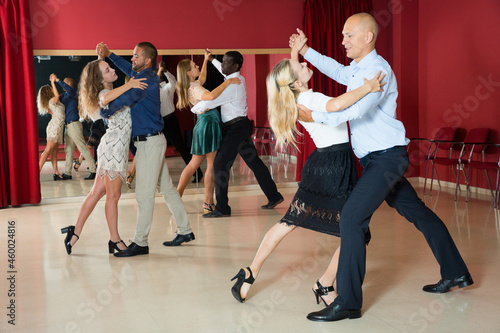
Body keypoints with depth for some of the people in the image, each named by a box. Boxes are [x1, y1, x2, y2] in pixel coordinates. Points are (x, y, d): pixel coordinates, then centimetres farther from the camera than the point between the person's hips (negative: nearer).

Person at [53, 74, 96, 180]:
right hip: (68, 126, 9)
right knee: (68, 150, 10)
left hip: (74, 124, -9)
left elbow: (69, 89, -29)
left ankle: (93, 171, -8)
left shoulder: (72, 93, -7)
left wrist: (57, 80, -26)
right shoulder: (65, 95, 20)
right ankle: (67, 173, 14)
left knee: (83, 148, -9)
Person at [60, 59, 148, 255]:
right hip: (114, 145, -9)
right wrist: (128, 85, -34)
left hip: (117, 148, 9)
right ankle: (115, 240, 8)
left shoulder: (113, 92, 18)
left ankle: (76, 232, 16)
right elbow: (105, 100, -36)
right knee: (113, 195, -1)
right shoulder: (104, 93, -11)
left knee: (97, 193, 10)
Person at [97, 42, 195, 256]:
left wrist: (105, 112, -17)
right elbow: (128, 69, 34)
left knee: (144, 194, -6)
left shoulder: (148, 78, -15)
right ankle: (185, 231, 22)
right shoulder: (140, 75, 14)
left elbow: (128, 98, -28)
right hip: (147, 142, 10)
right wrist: (108, 54, 25)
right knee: (167, 188, 14)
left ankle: (140, 243, -1)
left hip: (150, 142, -10)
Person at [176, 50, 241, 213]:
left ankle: (177, 195, 15)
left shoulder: (192, 86, 13)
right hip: (208, 124, -10)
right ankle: (208, 203, 2)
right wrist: (228, 82, -29)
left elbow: (202, 79, 37)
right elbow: (211, 96, -38)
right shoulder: (194, 88, -17)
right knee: (212, 165, -3)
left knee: (194, 163, 14)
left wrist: (206, 60, 38)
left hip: (203, 125, 10)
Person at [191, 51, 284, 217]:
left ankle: (222, 209, -5)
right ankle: (274, 196, 22)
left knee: (220, 165, -8)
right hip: (241, 125, 10)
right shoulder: (238, 78, 10)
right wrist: (212, 60, 42)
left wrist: (193, 109, -2)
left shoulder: (232, 85, -19)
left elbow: (209, 102, -20)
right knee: (254, 162, 15)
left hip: (235, 128, -10)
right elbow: (224, 71, 36)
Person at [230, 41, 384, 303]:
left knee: (289, 223, 15)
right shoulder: (310, 99, -18)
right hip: (335, 168, -9)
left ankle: (249, 275, 21)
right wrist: (367, 87, -31)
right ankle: (325, 286, 12)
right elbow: (335, 105, -40)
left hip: (321, 163, 10)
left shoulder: (298, 97, 8)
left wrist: (296, 50, 29)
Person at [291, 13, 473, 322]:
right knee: (418, 213, 17)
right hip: (376, 158, 10)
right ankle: (456, 273, 31)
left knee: (352, 218, -18)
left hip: (386, 157, -10)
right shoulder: (356, 70, 13)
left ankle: (348, 302, -15)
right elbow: (336, 70, 34)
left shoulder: (378, 69, -16)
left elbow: (356, 109, -29)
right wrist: (306, 51, 28)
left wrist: (315, 117, -25)